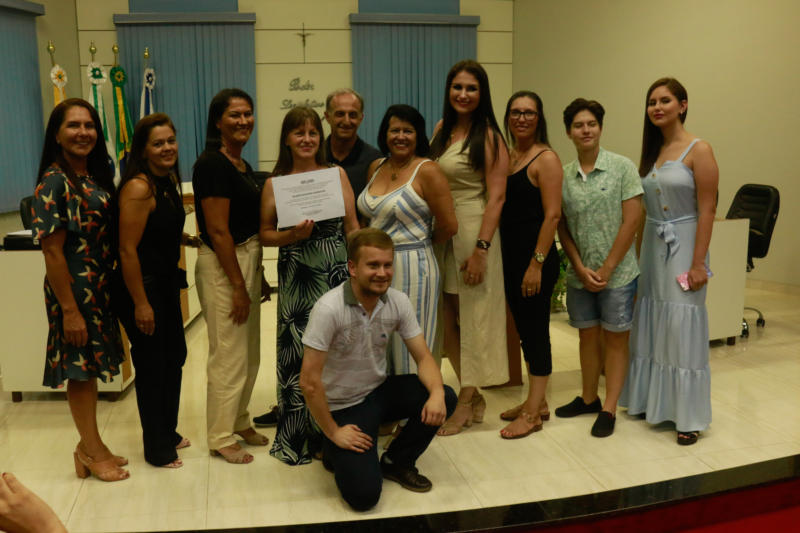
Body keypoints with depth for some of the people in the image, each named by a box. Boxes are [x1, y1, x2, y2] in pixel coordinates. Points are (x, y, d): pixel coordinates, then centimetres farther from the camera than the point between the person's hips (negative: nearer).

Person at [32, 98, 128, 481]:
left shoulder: (96, 175, 8)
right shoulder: (54, 182, -15)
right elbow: (52, 252, -17)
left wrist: (110, 290, 10)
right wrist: (69, 310, -18)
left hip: (100, 287, 8)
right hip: (74, 289, -8)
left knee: (90, 368, 16)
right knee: (78, 369, 5)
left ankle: (90, 446, 30)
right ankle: (92, 451, 20)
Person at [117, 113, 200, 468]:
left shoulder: (169, 179, 7)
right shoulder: (138, 188, -21)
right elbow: (128, 250, -23)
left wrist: (189, 239, 7)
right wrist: (140, 303, -21)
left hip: (167, 282, 9)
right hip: (143, 286, -9)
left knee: (175, 357, 18)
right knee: (152, 366, 3)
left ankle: (168, 433, 37)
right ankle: (157, 449, 20)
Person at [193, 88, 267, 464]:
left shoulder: (242, 165, 13)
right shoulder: (212, 164, -16)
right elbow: (218, 230, -20)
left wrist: (257, 276, 17)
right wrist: (238, 286, -19)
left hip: (249, 261, 10)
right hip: (223, 266, -9)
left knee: (249, 352, 18)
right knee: (228, 356, 0)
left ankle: (240, 422, 33)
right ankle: (221, 438, 15)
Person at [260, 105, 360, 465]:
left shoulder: (337, 174, 6)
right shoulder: (275, 184, 5)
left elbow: (352, 226, 5)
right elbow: (265, 234, 6)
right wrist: (293, 235, -12)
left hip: (336, 271, 1)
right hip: (295, 277, 0)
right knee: (298, 352, 2)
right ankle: (297, 438, 17)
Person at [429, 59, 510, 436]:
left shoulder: (488, 137, -8)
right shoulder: (442, 129, 11)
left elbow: (496, 196, -13)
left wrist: (481, 249, -19)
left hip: (472, 231, -7)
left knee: (471, 315, 2)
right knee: (449, 317, 10)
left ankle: (466, 404, 14)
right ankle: (474, 396, 24)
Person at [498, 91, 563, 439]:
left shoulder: (546, 159, -8)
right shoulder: (506, 156, 13)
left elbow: (552, 215, -14)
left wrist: (537, 263, -19)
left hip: (535, 256, -8)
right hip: (510, 255, 8)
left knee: (536, 329, 0)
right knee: (524, 329, 14)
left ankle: (533, 413, 9)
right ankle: (536, 401, 28)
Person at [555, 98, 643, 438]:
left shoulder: (622, 167, -6)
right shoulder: (563, 175, 3)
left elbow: (631, 221, -9)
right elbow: (562, 228, 4)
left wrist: (606, 269, -12)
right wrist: (581, 269, -6)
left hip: (617, 272, -3)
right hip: (579, 274, 4)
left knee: (615, 339, 6)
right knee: (587, 335, 15)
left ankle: (609, 409, 15)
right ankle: (588, 398, 31)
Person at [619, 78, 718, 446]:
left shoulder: (698, 151, -8)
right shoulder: (652, 151, 10)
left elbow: (707, 211, -12)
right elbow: (643, 208, 12)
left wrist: (698, 263, -17)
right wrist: (638, 255, 9)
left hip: (682, 247, -6)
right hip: (652, 247, 6)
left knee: (682, 328, -3)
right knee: (650, 325, 11)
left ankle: (689, 416, 9)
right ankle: (652, 401, 26)